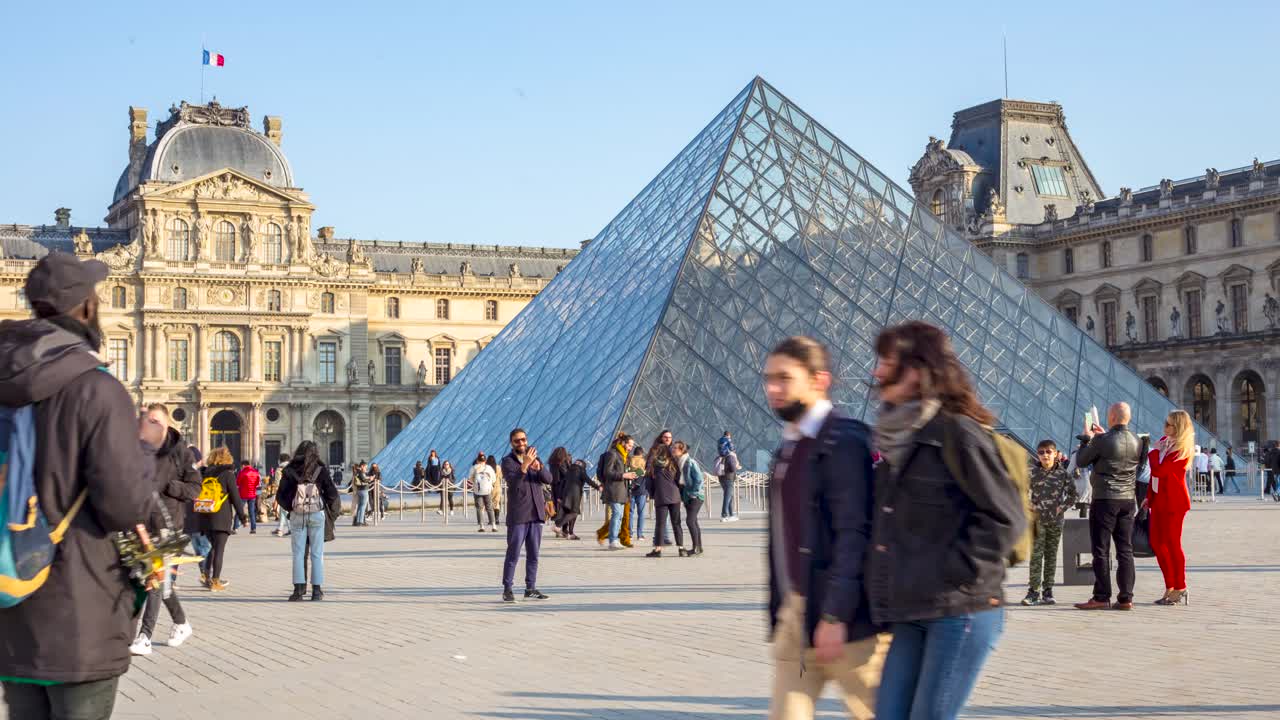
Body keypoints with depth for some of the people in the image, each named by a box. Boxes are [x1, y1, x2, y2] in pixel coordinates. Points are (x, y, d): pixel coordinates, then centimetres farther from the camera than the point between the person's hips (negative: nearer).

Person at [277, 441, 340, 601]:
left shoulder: (290, 471, 2)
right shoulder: (320, 470, -1)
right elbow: (333, 494, -3)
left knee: (298, 553, 6)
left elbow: (280, 496, 2)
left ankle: (299, 588, 1)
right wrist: (328, 508, 14)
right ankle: (317, 590, 1)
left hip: (297, 515, 1)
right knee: (317, 554, 4)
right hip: (317, 514, -1)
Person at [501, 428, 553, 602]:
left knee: (533, 554, 8)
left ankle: (531, 588, 15)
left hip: (536, 513, 5)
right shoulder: (508, 461, -3)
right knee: (513, 554, -6)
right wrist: (525, 465, -33)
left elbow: (548, 479, -1)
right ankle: (507, 590, -2)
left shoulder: (534, 457, 12)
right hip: (518, 515, -5)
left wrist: (539, 467, -21)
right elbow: (513, 482, -21)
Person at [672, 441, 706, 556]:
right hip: (686, 496, 8)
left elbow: (699, 480, -19)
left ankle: (696, 548, -9)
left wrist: (693, 493, -14)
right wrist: (682, 495, 7)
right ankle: (699, 547, 20)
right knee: (693, 521, 12)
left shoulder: (691, 462, -19)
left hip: (696, 495, -8)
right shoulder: (677, 463, 5)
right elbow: (678, 480, 16)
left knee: (690, 520, -15)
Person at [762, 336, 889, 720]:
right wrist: (779, 611, 16)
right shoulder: (788, 449, 15)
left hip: (844, 619, -8)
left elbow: (855, 534, -20)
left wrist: (835, 616, -23)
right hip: (795, 615, 8)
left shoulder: (845, 441, -13)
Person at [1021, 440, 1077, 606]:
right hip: (1038, 519, -1)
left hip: (1056, 520, 1)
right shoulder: (1033, 472, -1)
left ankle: (1047, 592, 12)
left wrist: (1063, 507, -4)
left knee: (1051, 556, 7)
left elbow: (1073, 494, 6)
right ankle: (1034, 591, -3)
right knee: (1036, 555, -5)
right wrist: (1028, 505, -4)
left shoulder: (1062, 473, 1)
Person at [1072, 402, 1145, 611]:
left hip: (1105, 499, -5)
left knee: (1101, 549, 0)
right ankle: (1126, 598, 6)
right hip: (1128, 500, 5)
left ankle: (1101, 597, 0)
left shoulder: (1102, 441, -14)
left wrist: (1087, 439, 12)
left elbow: (1081, 461, -2)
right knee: (1125, 549, 7)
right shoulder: (1137, 442, 3)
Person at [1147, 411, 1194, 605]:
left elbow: (1158, 471, -23)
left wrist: (1154, 452, -8)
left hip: (1173, 501, -8)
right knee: (1157, 543, 10)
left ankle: (1180, 589, 6)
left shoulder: (1182, 451, -15)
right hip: (1159, 499, 9)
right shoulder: (1164, 442, 9)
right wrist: (1149, 497, 16)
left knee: (1172, 543, -3)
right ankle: (1170, 587, 20)